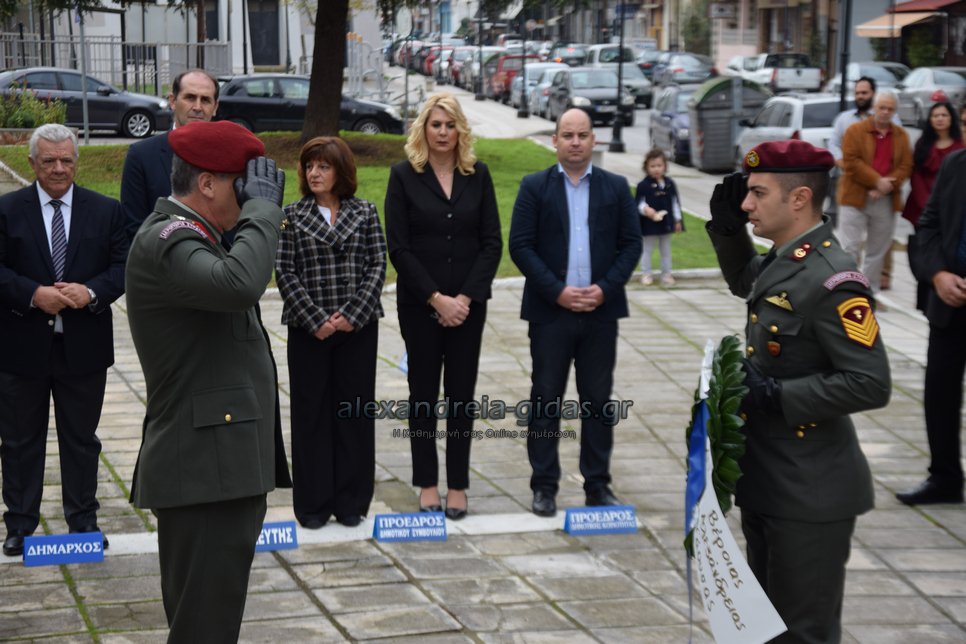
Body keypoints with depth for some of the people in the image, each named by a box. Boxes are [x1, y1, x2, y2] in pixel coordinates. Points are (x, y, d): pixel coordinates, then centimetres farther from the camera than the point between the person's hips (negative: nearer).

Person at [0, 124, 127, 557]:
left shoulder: (105, 211, 4)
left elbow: (122, 266, 0)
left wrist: (91, 292, -17)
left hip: (83, 347, 1)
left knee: (81, 440, 12)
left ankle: (83, 521, 24)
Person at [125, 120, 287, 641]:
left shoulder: (185, 236, 17)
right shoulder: (165, 241, -16)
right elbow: (237, 284, -34)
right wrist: (263, 207, -24)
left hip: (224, 468, 11)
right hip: (205, 470, -11)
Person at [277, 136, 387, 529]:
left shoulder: (365, 213, 5)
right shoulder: (292, 216, 3)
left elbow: (378, 265, 0)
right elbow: (284, 271, -3)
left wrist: (353, 315, -11)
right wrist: (316, 319, -12)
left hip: (358, 327, 1)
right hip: (308, 330, -1)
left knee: (355, 409, 5)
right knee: (311, 411, 3)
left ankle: (351, 501, 14)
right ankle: (313, 503, 11)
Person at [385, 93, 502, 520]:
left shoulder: (478, 176, 5)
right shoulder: (404, 176, -1)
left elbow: (492, 242, 2)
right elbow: (398, 247, -5)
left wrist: (465, 297, -9)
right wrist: (436, 299, -11)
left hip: (467, 303, 2)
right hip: (418, 303, -2)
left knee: (461, 392, 4)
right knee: (423, 392, 5)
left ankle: (458, 485, 11)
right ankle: (427, 483, 12)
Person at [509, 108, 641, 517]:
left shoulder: (616, 188, 8)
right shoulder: (534, 187, 3)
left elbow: (631, 243, 5)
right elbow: (520, 245, -3)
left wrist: (606, 288, -8)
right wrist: (556, 291, -12)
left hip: (601, 310, 2)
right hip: (550, 311, -1)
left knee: (598, 401, 6)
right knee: (546, 399, 2)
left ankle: (597, 484, 14)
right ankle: (544, 485, 9)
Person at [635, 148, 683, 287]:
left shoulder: (670, 184, 2)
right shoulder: (643, 185, -11)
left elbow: (675, 203, 8)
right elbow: (639, 203, -9)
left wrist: (678, 220, 7)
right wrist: (646, 210, -30)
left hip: (666, 223, 4)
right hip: (649, 224, -4)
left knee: (666, 250, 13)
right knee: (648, 249, 6)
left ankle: (666, 274, 23)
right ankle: (646, 274, 15)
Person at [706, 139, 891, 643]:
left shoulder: (832, 281, -23)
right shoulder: (783, 261, 5)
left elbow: (870, 385, -26)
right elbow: (746, 284, 29)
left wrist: (776, 395, -24)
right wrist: (727, 229, 11)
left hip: (810, 493, -10)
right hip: (766, 480, 10)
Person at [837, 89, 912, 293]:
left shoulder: (901, 136, 11)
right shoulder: (855, 131, 0)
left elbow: (905, 166, 3)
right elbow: (851, 162, -10)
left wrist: (887, 185, -13)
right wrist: (877, 181, -15)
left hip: (886, 200, 4)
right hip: (855, 199, -4)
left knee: (878, 251, 9)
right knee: (849, 248, -6)